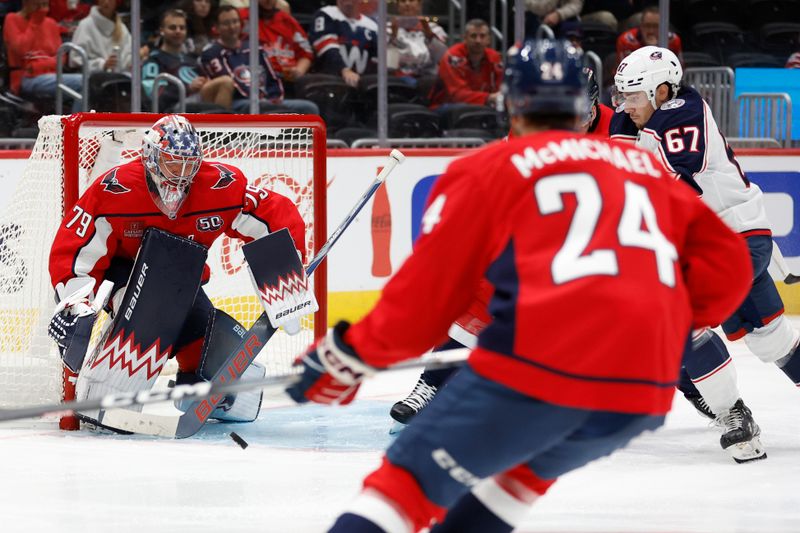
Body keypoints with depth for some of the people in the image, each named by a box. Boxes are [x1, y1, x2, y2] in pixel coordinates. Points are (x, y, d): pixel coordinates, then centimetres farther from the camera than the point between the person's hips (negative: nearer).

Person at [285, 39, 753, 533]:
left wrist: (348, 355, 18)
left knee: (410, 479, 4)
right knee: (530, 462, 33)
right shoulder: (646, 168, 24)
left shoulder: (489, 170, 11)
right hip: (642, 396, 5)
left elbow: (428, 291, 8)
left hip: (538, 369, -5)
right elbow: (726, 262, 18)